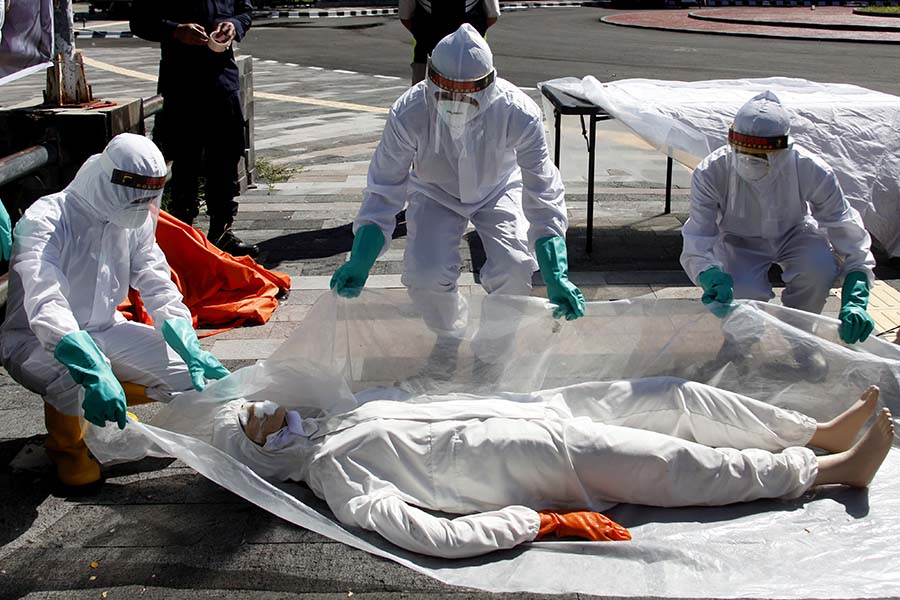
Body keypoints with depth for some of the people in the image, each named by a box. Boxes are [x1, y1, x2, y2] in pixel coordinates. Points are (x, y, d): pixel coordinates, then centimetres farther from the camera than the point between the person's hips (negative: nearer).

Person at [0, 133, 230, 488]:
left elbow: (160, 291, -5)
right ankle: (65, 442, -5)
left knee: (192, 377, -10)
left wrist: (193, 352, -21)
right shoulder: (45, 222, -26)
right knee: (76, 373, -40)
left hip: (102, 331, 6)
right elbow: (45, 308, -40)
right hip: (35, 342, -6)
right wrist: (94, 372, -54)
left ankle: (108, 402, 17)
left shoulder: (135, 221, -5)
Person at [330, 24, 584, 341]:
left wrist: (556, 277, -38)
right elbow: (383, 192, -23)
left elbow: (543, 197, -28)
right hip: (435, 193, 0)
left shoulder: (519, 114, -34)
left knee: (514, 268, -25)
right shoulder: (407, 114, -33)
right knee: (424, 274, -23)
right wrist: (359, 263, -35)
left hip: (499, 189, 0)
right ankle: (449, 336, 14)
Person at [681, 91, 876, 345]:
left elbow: (850, 239, -27)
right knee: (745, 293, -31)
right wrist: (716, 281, -55)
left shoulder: (812, 172, -30)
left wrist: (854, 302, -42)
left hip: (794, 234, 1)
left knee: (820, 267, -31)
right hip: (739, 241, -1)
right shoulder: (710, 173, -31)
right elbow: (697, 247, -31)